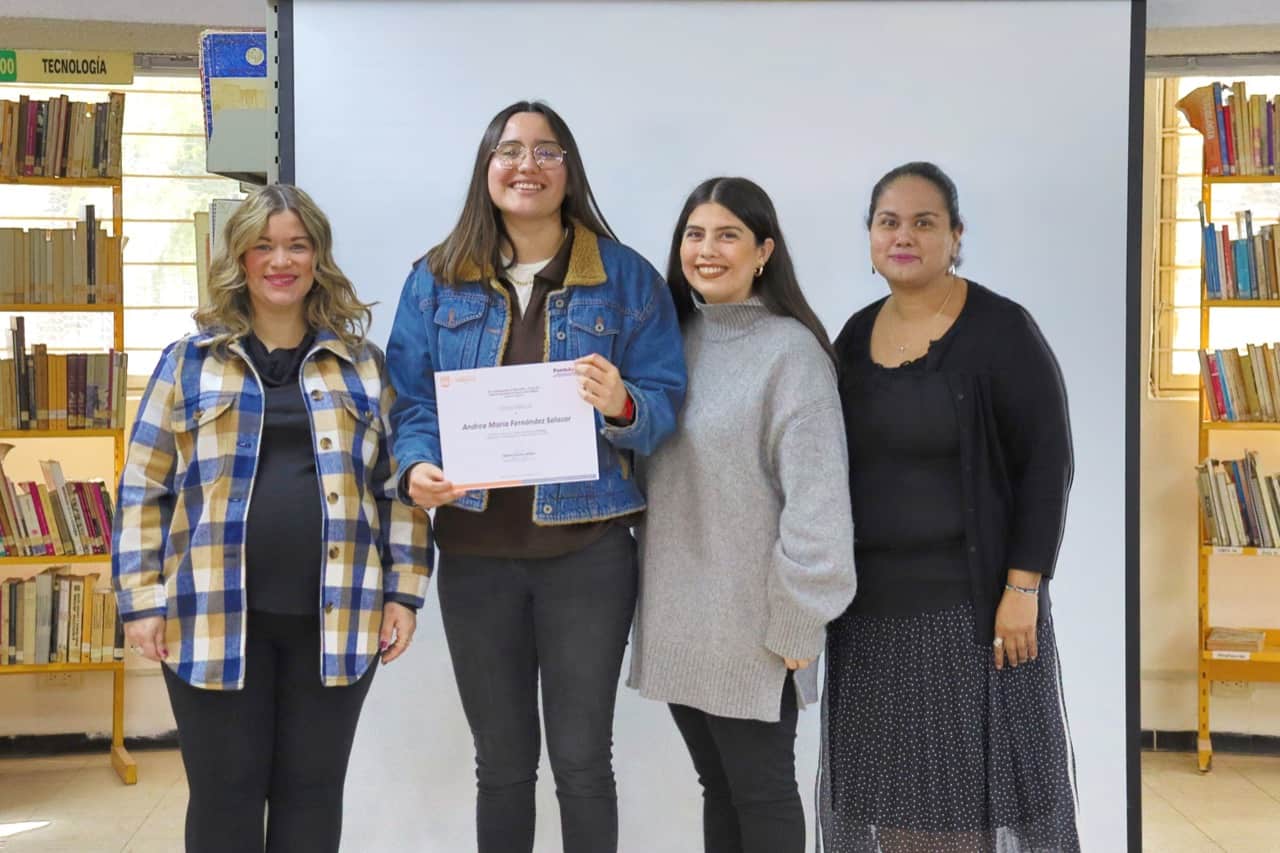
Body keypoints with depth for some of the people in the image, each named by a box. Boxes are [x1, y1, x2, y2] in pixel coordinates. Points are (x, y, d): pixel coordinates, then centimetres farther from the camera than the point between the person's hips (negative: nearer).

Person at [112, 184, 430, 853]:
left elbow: (398, 484, 9)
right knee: (224, 795, 7)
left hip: (335, 618, 1)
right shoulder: (190, 362, 5)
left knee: (312, 794, 10)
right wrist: (142, 599, -2)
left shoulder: (364, 365, 9)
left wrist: (404, 592, 2)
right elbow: (143, 489, 5)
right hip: (214, 618, -1)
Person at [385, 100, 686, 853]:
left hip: (588, 549, -2)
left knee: (582, 761, 5)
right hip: (476, 550, 2)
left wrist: (623, 405, -24)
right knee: (501, 763, 14)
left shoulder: (627, 277, 0)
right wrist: (418, 468, -16)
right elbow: (410, 402, 4)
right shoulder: (438, 280, 5)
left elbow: (667, 403, -2)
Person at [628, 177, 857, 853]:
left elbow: (816, 497, -16)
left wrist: (797, 620, -16)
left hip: (752, 622, -6)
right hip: (678, 616, 6)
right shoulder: (676, 339, 9)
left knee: (761, 794, 6)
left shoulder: (790, 350, -12)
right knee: (718, 790, 17)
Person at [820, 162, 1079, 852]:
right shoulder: (856, 336, 8)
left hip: (973, 602, -5)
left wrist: (1022, 589, -16)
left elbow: (1046, 463, -11)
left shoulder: (1000, 330, -9)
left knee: (978, 775, 2)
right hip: (872, 604, 5)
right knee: (892, 780, 10)